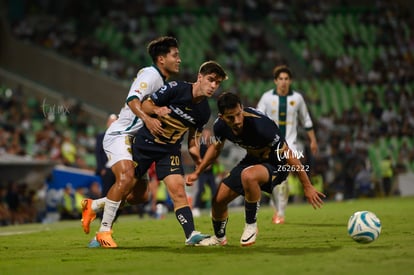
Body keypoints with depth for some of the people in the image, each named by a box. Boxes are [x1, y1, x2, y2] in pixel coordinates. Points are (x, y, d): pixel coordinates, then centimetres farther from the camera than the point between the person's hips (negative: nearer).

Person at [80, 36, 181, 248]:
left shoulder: (164, 82, 16)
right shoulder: (150, 75, -13)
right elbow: (132, 100, -29)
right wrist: (147, 118, -45)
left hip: (134, 141, 10)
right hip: (119, 135, -9)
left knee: (141, 195, 2)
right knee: (126, 178, -31)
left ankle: (93, 206, 20)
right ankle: (104, 231, -23)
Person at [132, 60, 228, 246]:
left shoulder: (204, 111, -1)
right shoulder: (176, 89, -16)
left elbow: (193, 137, 11)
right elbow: (145, 105, -10)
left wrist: (198, 160, -6)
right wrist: (157, 110, -31)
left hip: (170, 149, 3)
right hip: (145, 142, -3)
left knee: (178, 191, -14)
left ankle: (191, 234, -22)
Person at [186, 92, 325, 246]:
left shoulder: (260, 125, -35)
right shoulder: (220, 126, -16)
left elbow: (288, 154, -27)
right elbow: (216, 147, 11)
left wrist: (307, 187, -24)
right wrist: (197, 173, 9)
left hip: (276, 164, -7)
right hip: (253, 159, 7)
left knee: (248, 176, -39)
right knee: (219, 200, 3)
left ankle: (251, 226, -15)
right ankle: (219, 238, 36)